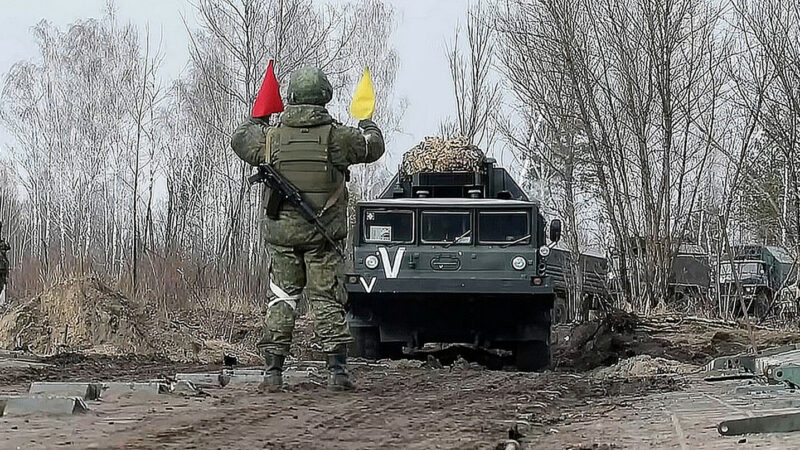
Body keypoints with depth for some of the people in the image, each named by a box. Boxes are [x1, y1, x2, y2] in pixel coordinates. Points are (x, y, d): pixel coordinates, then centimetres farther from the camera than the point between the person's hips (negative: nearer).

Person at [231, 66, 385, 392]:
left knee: (281, 299, 8)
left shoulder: (270, 136, -2)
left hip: (281, 233, 1)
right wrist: (368, 126, 34)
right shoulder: (337, 136, -6)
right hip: (324, 235, -1)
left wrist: (256, 120, 40)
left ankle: (272, 371, 6)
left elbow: (239, 139, 19)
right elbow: (374, 146, 12)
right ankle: (337, 371, 0)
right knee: (327, 300, 4)